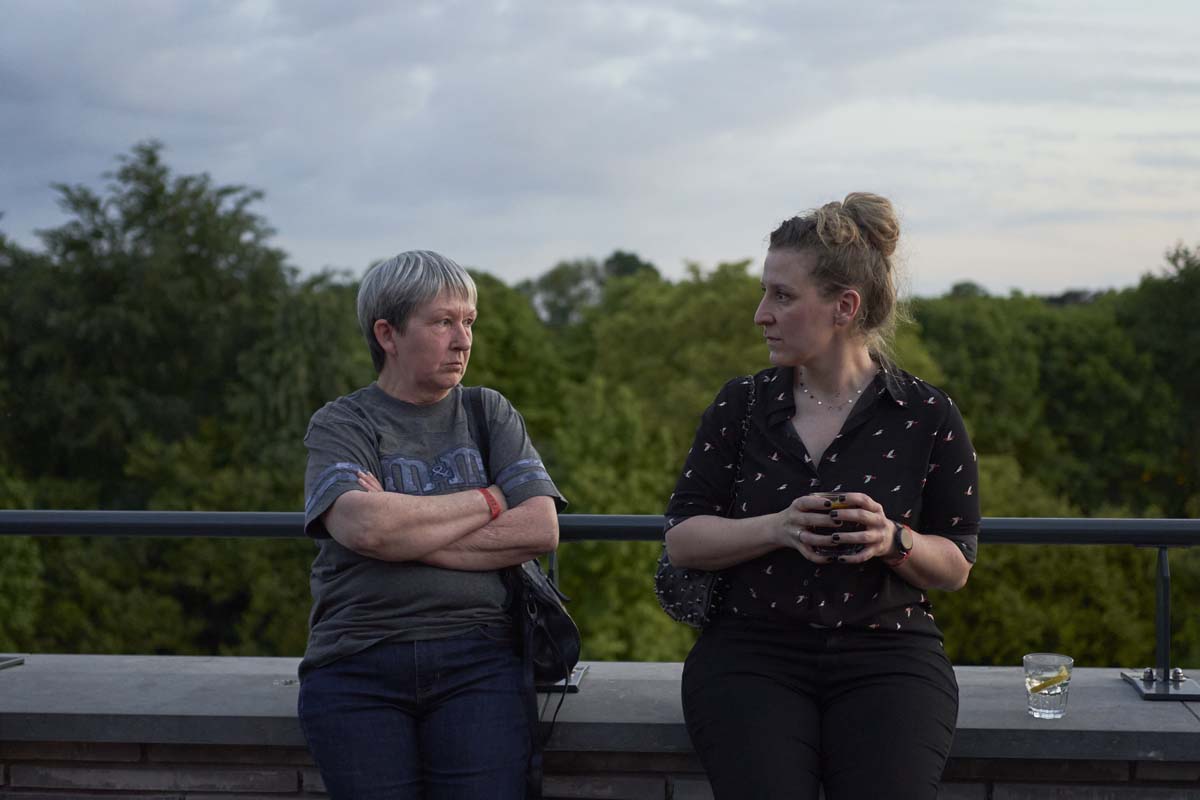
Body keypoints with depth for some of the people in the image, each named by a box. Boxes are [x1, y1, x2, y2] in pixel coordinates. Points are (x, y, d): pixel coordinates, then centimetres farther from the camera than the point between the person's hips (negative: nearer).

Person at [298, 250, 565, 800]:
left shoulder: (490, 414, 14)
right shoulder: (341, 424, 6)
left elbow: (541, 529, -1)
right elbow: (364, 526, -15)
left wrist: (408, 529, -8)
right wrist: (487, 501, -3)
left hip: (475, 662, 1)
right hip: (357, 669, -1)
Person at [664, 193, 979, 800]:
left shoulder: (928, 416, 4)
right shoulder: (740, 406, 9)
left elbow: (956, 567, 8)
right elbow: (682, 540, 4)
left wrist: (894, 540, -14)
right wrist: (778, 528, -14)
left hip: (886, 654, 0)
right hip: (750, 651, 1)